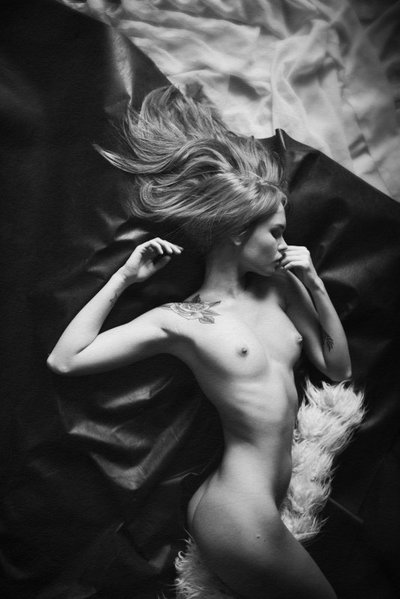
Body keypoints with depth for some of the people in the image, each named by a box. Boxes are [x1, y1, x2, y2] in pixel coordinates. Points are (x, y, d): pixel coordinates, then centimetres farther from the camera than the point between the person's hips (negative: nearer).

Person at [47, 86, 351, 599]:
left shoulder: (278, 287, 4)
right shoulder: (180, 320, -12)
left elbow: (339, 368, 8)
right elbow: (63, 360, -12)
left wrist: (315, 285, -1)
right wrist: (123, 278, -14)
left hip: (274, 502, 6)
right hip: (240, 514, -6)